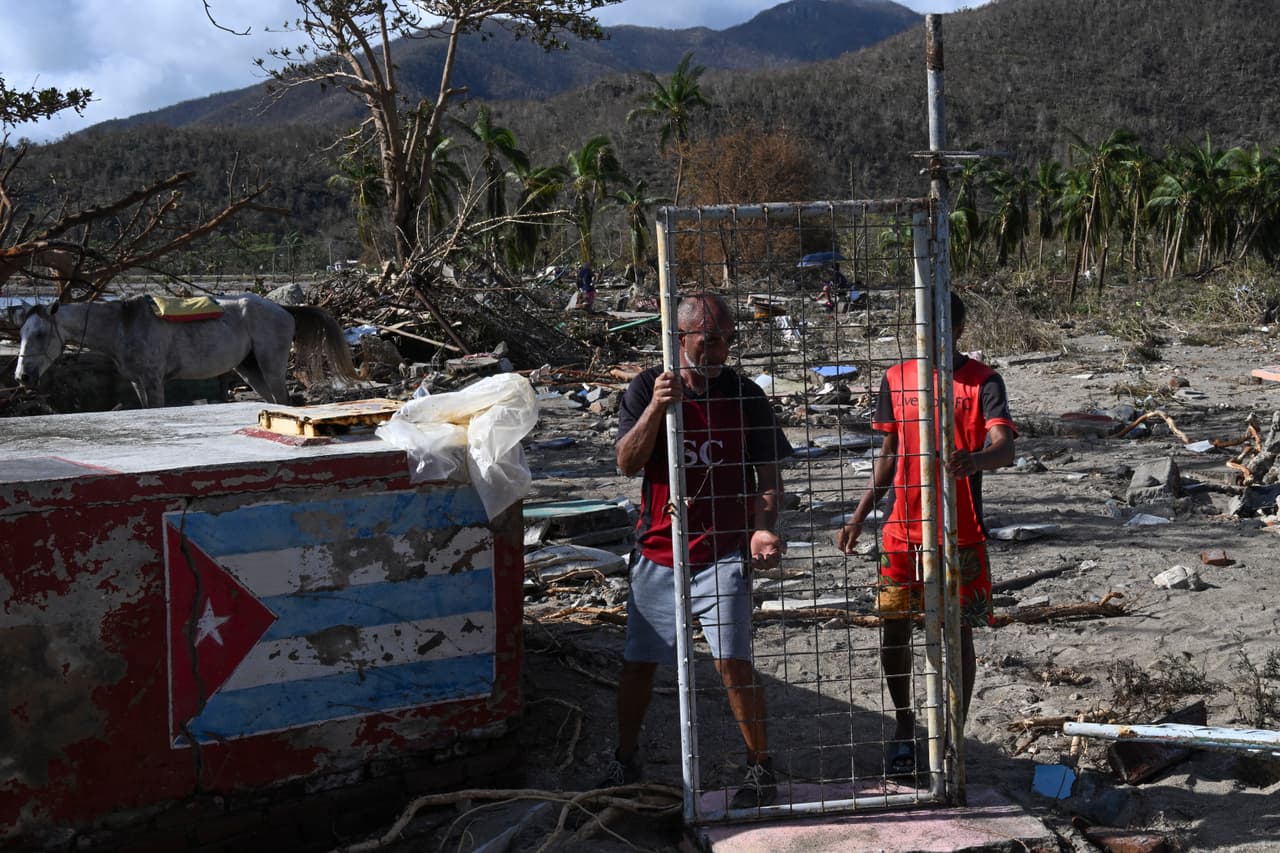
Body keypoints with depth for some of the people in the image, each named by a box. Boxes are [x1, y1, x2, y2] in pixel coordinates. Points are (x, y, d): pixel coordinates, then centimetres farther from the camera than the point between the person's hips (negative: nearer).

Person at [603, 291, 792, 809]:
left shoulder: (745, 395, -1)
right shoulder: (647, 388, -1)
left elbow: (768, 473, 0)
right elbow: (627, 464, -10)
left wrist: (764, 527, -17)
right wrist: (656, 408, -24)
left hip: (724, 553, -1)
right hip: (658, 551, 2)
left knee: (734, 662, -10)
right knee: (639, 662, 9)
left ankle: (760, 767, 6)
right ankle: (625, 762, 29)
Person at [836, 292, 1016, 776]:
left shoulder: (981, 381, -5)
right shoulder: (896, 379, 7)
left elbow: (1005, 448, -19)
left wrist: (974, 460, -42)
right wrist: (860, 516, 9)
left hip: (958, 532, -3)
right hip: (901, 530, 3)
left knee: (958, 632, 3)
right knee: (893, 628, 6)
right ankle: (904, 727, 28)